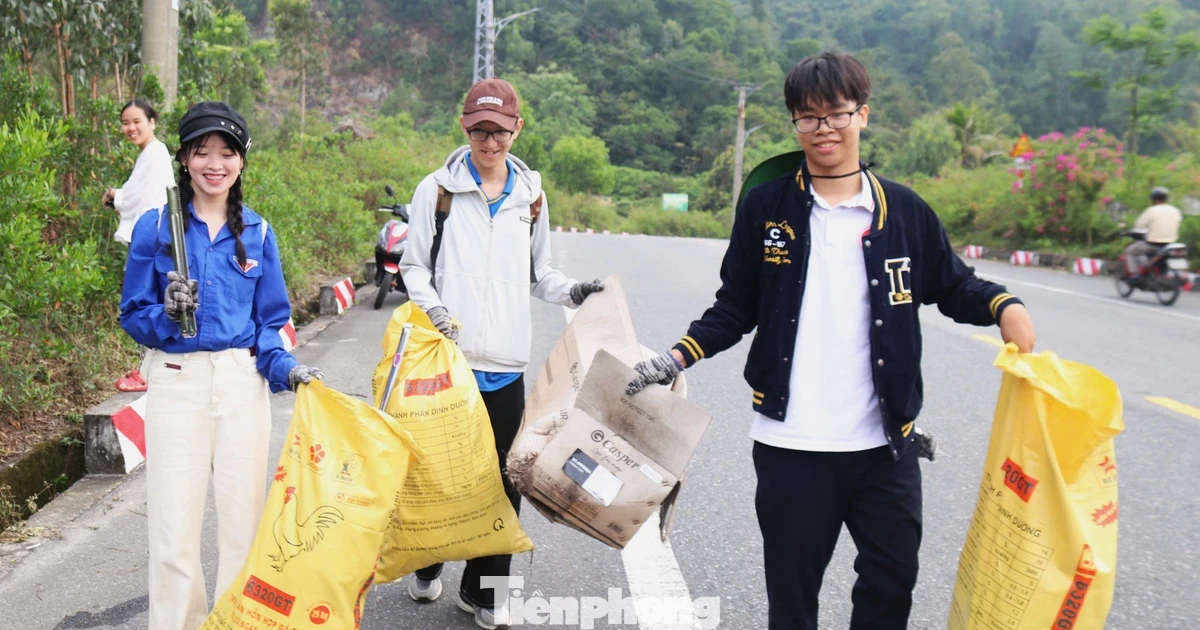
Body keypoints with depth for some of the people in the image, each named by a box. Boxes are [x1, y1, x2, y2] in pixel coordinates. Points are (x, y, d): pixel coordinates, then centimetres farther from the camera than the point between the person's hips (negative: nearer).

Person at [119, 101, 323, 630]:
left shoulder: (258, 233, 6)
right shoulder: (155, 227, 0)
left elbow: (270, 322, 10)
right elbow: (133, 315, 2)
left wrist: (284, 368, -8)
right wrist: (168, 315, -19)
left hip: (243, 382, 2)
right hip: (177, 381, -2)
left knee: (243, 517, 8)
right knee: (175, 525, 1)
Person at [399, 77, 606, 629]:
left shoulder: (530, 194, 12)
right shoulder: (438, 189, 3)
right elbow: (413, 264, 4)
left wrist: (571, 292, 1)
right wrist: (431, 308, -14)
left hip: (505, 361, 2)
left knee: (502, 479, 4)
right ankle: (427, 565, 33)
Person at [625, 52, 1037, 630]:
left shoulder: (904, 211, 2)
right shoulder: (766, 206, 0)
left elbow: (952, 286, 11)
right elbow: (735, 308, 4)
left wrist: (1003, 306, -9)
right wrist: (677, 359, -9)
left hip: (886, 441, 1)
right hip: (791, 444, -1)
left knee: (893, 577, 13)